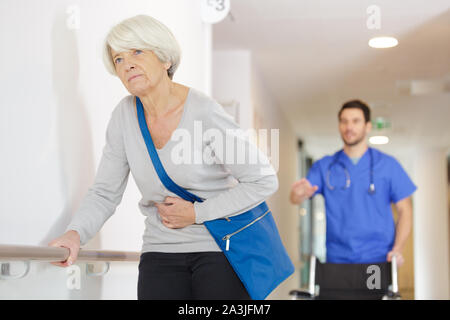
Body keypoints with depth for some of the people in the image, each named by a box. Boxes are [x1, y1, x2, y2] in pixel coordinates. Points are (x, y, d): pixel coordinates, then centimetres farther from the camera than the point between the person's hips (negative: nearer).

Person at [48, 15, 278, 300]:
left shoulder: (205, 113, -17)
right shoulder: (125, 115, -2)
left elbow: (264, 181, -12)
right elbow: (105, 193, 2)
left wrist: (196, 214, -12)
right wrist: (75, 234, -17)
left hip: (222, 247, -3)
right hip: (162, 250, 4)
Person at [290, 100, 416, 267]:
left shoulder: (387, 164, 6)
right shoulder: (324, 166, 7)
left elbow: (404, 210, 5)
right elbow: (296, 199, -5)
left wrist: (397, 249, -9)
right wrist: (299, 194, -30)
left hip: (379, 259, 0)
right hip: (338, 260, 1)